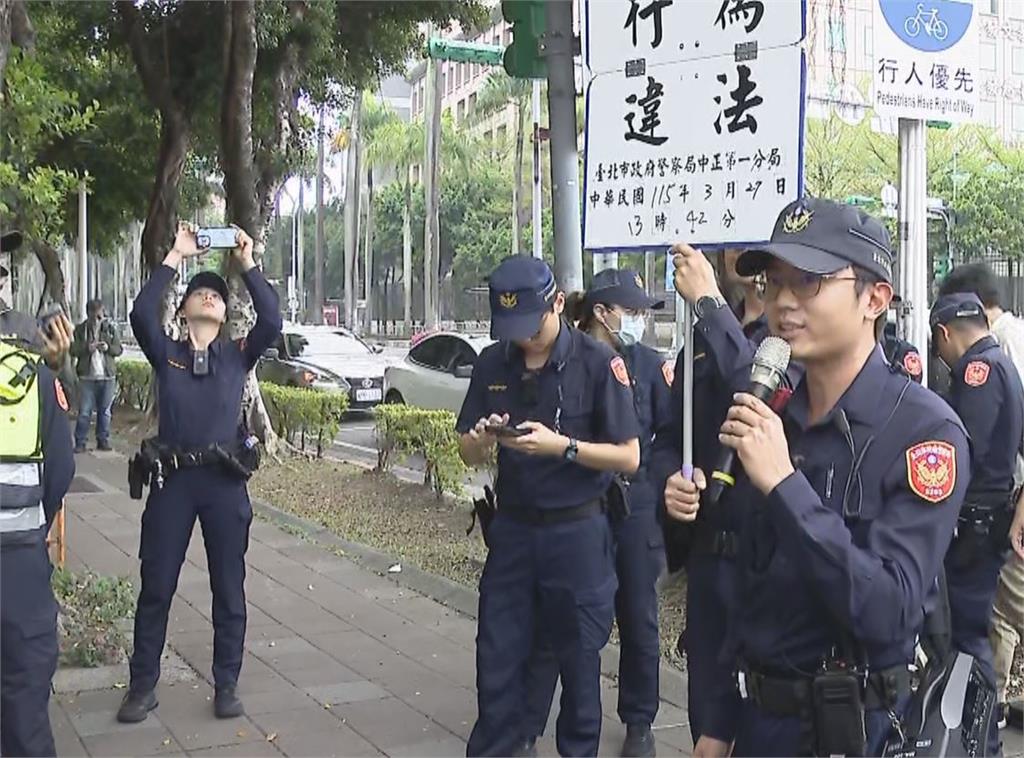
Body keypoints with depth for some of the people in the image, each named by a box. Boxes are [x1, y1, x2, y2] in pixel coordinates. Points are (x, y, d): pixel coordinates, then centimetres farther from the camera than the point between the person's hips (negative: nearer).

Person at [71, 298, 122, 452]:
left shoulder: (110, 328, 8)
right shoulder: (80, 329, 4)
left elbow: (119, 349, 7)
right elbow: (73, 349, -2)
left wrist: (108, 347, -14)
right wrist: (87, 348, -20)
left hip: (107, 377, 2)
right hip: (87, 377, -2)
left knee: (104, 411, 8)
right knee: (84, 412, -3)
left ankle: (103, 440, 17)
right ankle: (80, 442, 3)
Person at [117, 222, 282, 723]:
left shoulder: (239, 355, 8)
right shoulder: (166, 354, 6)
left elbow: (272, 322, -9)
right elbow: (141, 314, -12)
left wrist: (248, 265, -9)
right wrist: (174, 257, -10)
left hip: (225, 480, 0)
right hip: (172, 478, 0)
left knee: (229, 589, 6)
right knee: (156, 588, 6)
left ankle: (226, 686, 19)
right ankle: (142, 687, 19)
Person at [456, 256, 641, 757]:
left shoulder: (598, 362, -11)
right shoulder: (492, 364, 2)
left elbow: (629, 458, -11)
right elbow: (469, 455, 7)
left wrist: (560, 445, -24)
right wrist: (484, 438, -16)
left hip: (577, 531, -3)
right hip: (512, 528, 4)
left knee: (578, 660, 10)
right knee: (496, 659, 9)